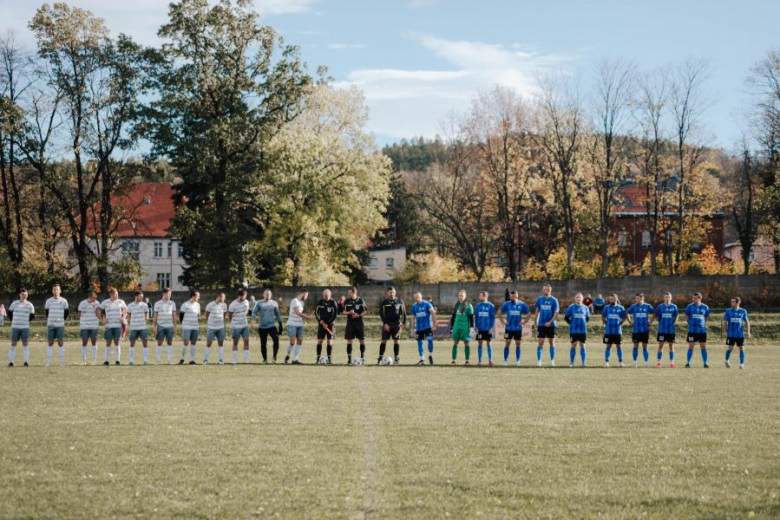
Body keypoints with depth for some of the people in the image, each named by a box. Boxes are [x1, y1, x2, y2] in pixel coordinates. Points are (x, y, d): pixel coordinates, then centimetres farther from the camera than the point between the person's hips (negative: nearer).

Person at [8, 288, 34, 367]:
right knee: (13, 344, -1)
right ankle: (11, 362, 3)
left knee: (26, 344, -2)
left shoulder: (29, 305, 4)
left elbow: (32, 316, 11)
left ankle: (26, 361, 2)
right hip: (15, 327, 0)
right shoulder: (14, 304, 2)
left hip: (25, 328, 0)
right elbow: (9, 313, 13)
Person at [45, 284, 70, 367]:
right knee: (50, 343, 2)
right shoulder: (48, 301, 4)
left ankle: (62, 361, 1)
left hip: (60, 325, -1)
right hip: (50, 325, 1)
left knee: (61, 343, -3)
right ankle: (48, 361, 6)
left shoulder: (64, 301, 1)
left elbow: (67, 312, 11)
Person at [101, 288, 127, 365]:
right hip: (109, 325, -1)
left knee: (117, 342, 1)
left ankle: (118, 359, 5)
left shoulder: (121, 302, 7)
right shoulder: (105, 302, 2)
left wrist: (123, 318, 4)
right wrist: (103, 319, -3)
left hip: (118, 325, 1)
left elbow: (125, 310, 19)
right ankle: (106, 360, 5)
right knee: (108, 342, 0)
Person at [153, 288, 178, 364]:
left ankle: (170, 360, 7)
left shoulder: (172, 303, 7)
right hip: (160, 326, -1)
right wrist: (154, 326, -1)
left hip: (170, 326, 2)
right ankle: (158, 360, 2)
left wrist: (175, 326, 5)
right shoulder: (157, 303, 3)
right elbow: (155, 316, 4)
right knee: (159, 343, -1)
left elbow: (174, 316, 9)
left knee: (170, 342, 3)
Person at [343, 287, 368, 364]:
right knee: (349, 341, -2)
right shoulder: (347, 301, 4)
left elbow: (365, 311, 2)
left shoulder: (360, 300, 0)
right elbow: (344, 311, 5)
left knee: (362, 340, 2)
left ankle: (362, 357, 16)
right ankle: (349, 358, 3)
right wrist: (349, 312, -16)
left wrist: (359, 315, -15)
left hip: (359, 322, -1)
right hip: (350, 322, 1)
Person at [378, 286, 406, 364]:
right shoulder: (384, 302, 2)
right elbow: (381, 314, -1)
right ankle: (380, 357, -1)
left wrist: (404, 323, -3)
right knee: (383, 341, -3)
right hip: (387, 324, -1)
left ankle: (396, 358, 4)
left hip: (396, 324, 1)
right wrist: (385, 323, -12)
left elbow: (403, 312, 7)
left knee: (396, 341, -1)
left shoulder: (399, 301, 5)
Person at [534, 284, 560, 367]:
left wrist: (550, 322, -18)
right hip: (541, 325, 1)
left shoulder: (554, 300, -3)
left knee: (551, 342, 5)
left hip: (550, 325, -1)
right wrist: (536, 323, 9)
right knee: (540, 342, -2)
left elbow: (556, 313, -6)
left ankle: (552, 361, 12)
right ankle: (539, 360, 0)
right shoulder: (539, 299, 5)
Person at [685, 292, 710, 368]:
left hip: (702, 330, 1)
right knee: (691, 347, 0)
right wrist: (691, 324, 8)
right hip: (692, 331, -1)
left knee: (703, 347, 4)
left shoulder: (705, 307, 2)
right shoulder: (690, 306, -2)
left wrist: (703, 324, 9)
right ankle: (687, 363, 7)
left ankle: (705, 363, 10)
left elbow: (706, 317, 15)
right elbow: (687, 316, 8)